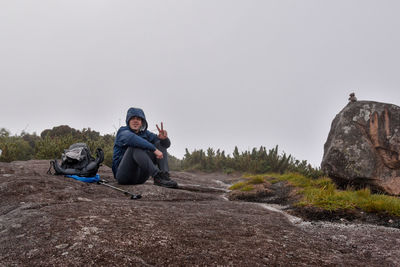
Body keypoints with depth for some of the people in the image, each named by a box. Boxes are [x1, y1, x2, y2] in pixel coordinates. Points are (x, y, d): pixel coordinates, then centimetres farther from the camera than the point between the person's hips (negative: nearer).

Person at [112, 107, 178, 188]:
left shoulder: (145, 133, 11)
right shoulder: (123, 131, -7)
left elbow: (166, 144, 1)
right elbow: (130, 138, -32)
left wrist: (163, 138, -24)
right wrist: (154, 149, -38)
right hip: (123, 173, -6)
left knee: (160, 144, -2)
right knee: (135, 146, -30)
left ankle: (165, 175, -25)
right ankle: (157, 176, -42)